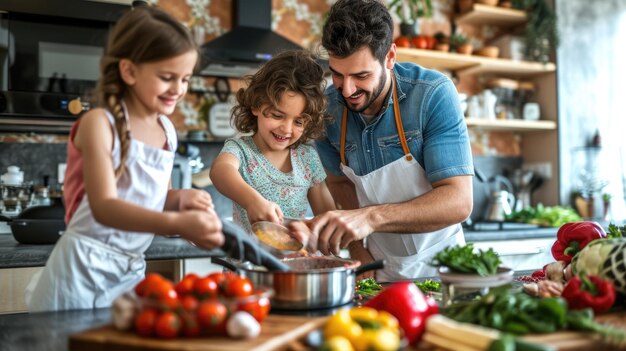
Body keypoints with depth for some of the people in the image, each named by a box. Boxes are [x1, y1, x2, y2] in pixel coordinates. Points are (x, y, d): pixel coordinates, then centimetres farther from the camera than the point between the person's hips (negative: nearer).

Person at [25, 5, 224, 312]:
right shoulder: (99, 123, -14)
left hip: (132, 272, 6)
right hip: (83, 270, -6)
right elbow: (104, 207, -26)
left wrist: (180, 198, -4)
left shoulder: (167, 131, 5)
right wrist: (177, 224, -40)